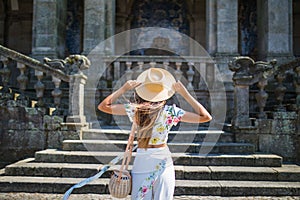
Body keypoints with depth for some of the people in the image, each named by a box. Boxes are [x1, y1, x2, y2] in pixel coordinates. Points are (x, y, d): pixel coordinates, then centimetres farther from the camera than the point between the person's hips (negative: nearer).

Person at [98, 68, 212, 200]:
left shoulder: (134, 109, -9)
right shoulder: (170, 112, -11)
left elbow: (103, 106, 1)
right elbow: (205, 117, -7)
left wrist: (124, 88, 2)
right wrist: (185, 93, -7)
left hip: (141, 161, 1)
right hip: (163, 161, 0)